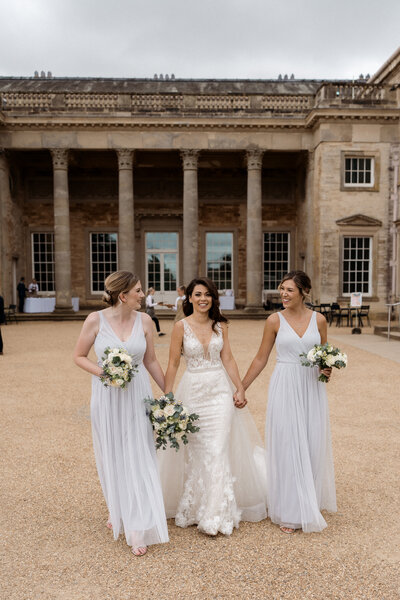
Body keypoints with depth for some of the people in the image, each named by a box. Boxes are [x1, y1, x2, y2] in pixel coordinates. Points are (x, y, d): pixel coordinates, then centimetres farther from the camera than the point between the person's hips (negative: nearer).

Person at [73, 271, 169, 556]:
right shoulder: (96, 320, -10)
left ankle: (140, 529, 13)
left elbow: (151, 361, 4)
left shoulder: (144, 321, -5)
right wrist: (103, 372, -17)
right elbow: (79, 356, 0)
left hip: (137, 395, 1)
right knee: (112, 458, 14)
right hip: (107, 396, 0)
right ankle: (119, 513, 39)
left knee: (139, 459, 2)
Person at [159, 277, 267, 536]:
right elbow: (173, 364, -4)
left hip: (220, 391, 2)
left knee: (218, 451, 1)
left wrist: (240, 389, 2)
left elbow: (228, 359, 5)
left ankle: (217, 513, 15)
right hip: (193, 391, -1)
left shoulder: (220, 325, 3)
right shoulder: (181, 326, -5)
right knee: (195, 452, 9)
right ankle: (193, 507, 29)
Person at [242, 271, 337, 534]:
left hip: (312, 387, 2)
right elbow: (261, 359, 2)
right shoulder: (275, 320, -3)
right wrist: (240, 388, 2)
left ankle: (312, 502, 33)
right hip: (285, 387, -2)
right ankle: (290, 512, 19)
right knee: (287, 447, 3)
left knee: (313, 445, 9)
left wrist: (327, 369, -9)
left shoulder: (319, 319, 1)